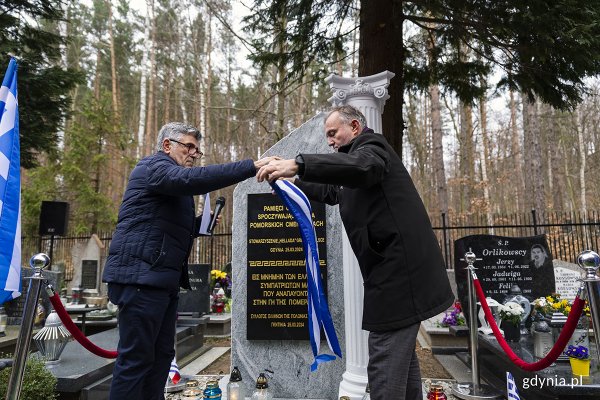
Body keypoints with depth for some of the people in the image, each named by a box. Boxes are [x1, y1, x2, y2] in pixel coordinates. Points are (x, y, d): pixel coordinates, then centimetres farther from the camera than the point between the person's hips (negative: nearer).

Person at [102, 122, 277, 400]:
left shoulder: (173, 187, 25)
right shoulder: (154, 167, -5)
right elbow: (193, 179, -26)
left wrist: (201, 223, 9)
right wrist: (251, 166, -30)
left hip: (162, 279, 10)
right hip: (141, 276, -10)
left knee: (161, 355, 11)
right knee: (136, 357, -5)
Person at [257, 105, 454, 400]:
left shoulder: (371, 146, -7)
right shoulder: (359, 154, 25)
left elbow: (361, 166, -32)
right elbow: (333, 192, 33)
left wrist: (298, 164, -40)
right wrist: (293, 181, 24)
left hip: (398, 270, -11)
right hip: (398, 268, 11)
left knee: (385, 363, -8)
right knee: (401, 353, 21)